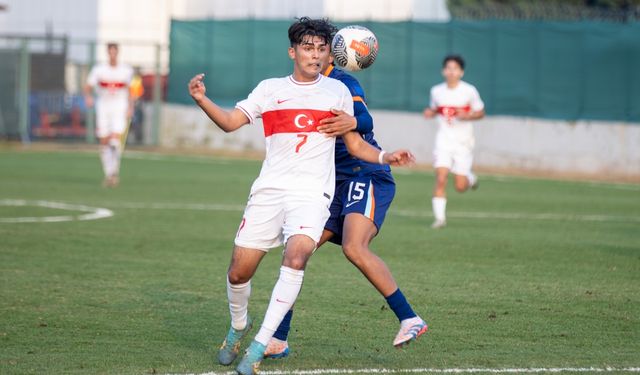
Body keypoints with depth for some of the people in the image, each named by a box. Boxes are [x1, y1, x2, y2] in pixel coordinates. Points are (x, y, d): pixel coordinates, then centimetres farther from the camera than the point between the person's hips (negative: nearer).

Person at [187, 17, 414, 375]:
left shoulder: (338, 91, 11)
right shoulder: (270, 89, 10)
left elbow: (355, 144, 17)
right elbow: (231, 122, 2)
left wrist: (386, 157, -1)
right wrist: (202, 100, -15)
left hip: (312, 194, -1)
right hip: (269, 190, 1)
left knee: (295, 257, -27)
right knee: (239, 271, -1)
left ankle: (259, 346, -23)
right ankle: (239, 326, 32)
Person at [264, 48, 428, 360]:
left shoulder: (343, 83, -8)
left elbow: (365, 120, -26)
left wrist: (352, 122, -48)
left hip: (367, 176, -8)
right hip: (333, 184, 8)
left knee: (354, 248, -28)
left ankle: (409, 319, -21)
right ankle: (278, 340, 6)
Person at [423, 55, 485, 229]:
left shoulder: (469, 91, -6)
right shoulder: (437, 91, 1)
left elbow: (480, 112, 3)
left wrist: (467, 116, -17)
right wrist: (429, 112, -5)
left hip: (463, 142, -1)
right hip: (444, 140, 1)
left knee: (460, 187, -1)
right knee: (440, 179, -16)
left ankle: (470, 178, 36)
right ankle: (440, 217, -9)